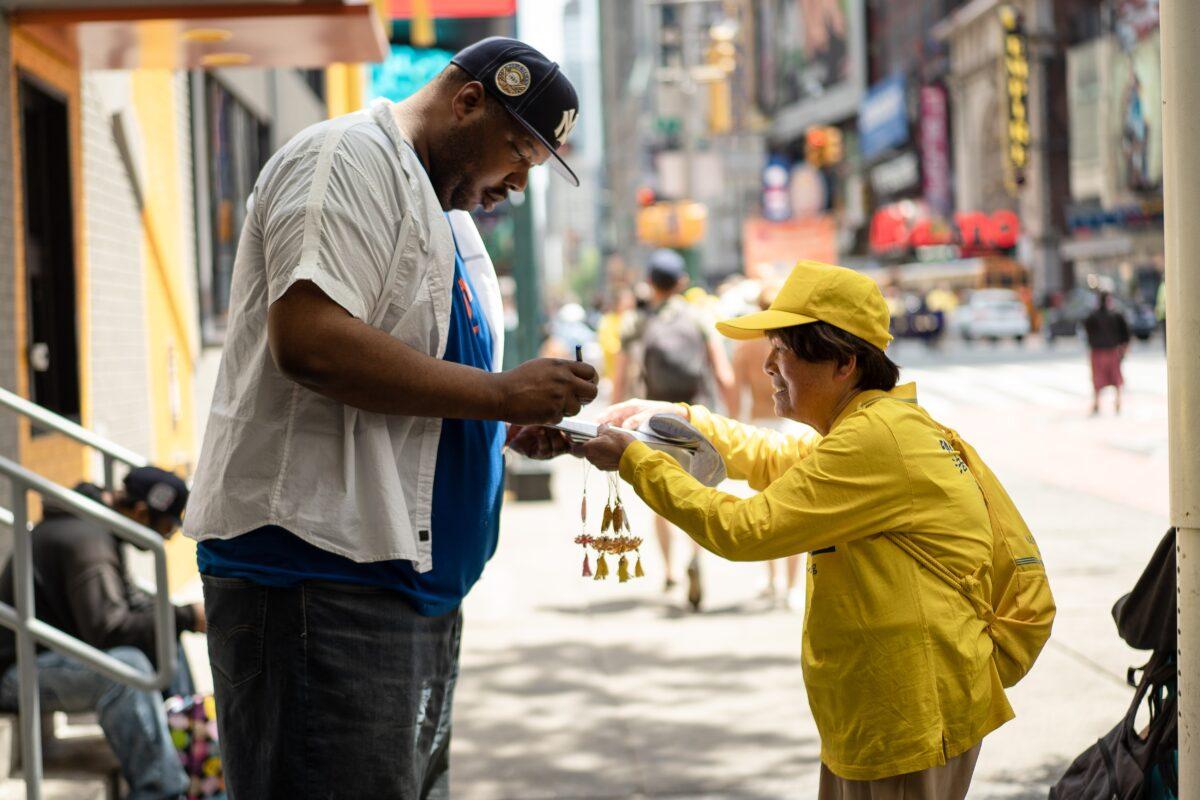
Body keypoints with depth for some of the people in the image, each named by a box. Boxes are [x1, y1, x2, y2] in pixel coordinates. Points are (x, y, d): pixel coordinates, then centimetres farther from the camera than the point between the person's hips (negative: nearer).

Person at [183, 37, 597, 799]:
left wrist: (512, 428, 9)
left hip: (408, 580, 10)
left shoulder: (449, 216, 23)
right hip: (320, 573, -10)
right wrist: (500, 393, -17)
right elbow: (309, 340, -22)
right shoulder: (350, 159, -8)